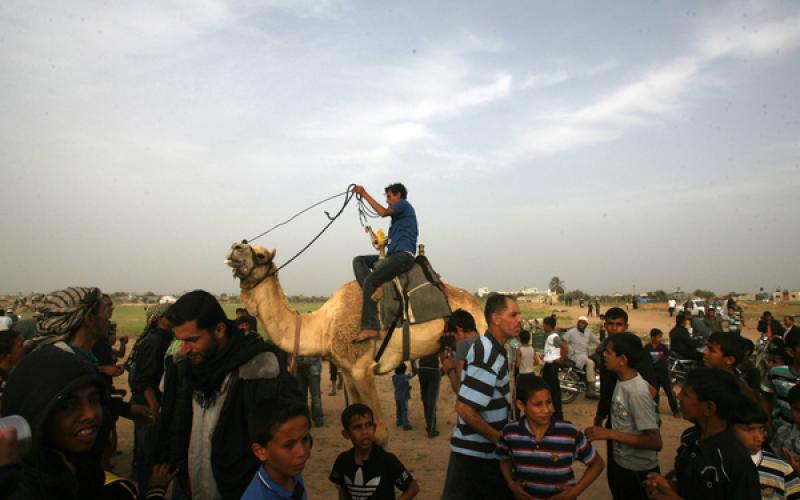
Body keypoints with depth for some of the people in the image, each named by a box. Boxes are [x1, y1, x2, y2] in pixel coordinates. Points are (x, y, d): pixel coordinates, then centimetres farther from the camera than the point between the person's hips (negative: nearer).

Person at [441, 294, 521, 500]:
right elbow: (464, 408, -25)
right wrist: (498, 438, -16)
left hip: (486, 451, 9)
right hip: (475, 454, -9)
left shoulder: (489, 347, 8)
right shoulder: (489, 357, -23)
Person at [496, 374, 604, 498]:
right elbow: (505, 459, 5)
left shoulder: (570, 434, -21)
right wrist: (511, 484, -9)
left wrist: (576, 491, -14)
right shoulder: (510, 432, -16)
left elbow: (597, 463, -6)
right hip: (525, 495, 1)